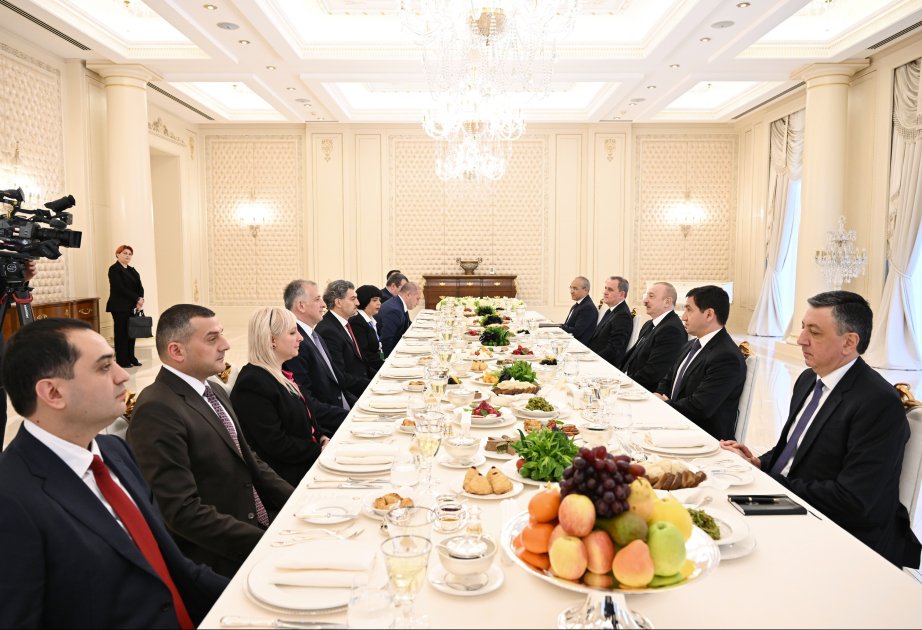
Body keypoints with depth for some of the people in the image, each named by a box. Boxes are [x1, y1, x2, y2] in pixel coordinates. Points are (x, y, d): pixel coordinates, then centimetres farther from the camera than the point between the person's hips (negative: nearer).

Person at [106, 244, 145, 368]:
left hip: (132, 307, 7)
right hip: (120, 307, -7)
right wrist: (137, 299, -15)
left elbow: (140, 287, 8)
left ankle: (131, 358, 14)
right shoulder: (114, 269, -5)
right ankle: (122, 361, 2)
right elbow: (121, 288, -15)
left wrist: (140, 300, -10)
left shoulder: (132, 270, 17)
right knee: (121, 333, -2)